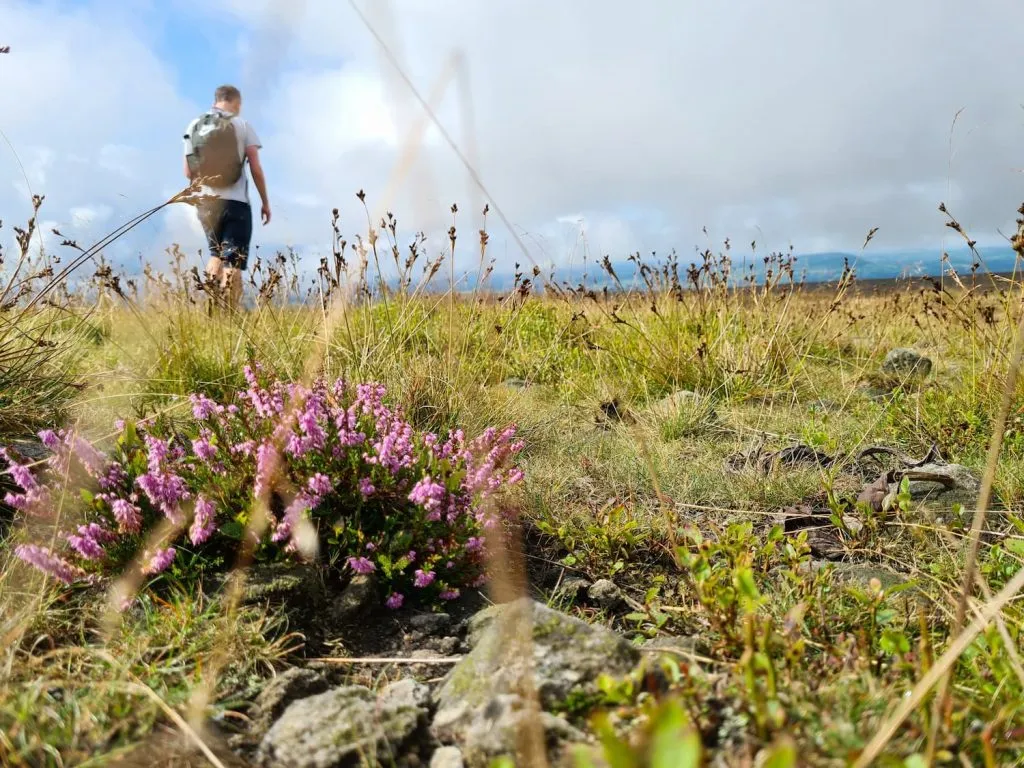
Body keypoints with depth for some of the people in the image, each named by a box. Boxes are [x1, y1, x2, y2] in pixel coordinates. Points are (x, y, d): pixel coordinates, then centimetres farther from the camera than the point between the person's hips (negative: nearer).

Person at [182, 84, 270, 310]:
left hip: (205, 202, 4)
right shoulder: (242, 124, 0)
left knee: (216, 255, 21)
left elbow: (188, 171, 8)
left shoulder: (194, 126, 9)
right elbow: (256, 169, -4)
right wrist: (265, 202, 5)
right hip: (235, 202, -4)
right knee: (233, 262, -2)